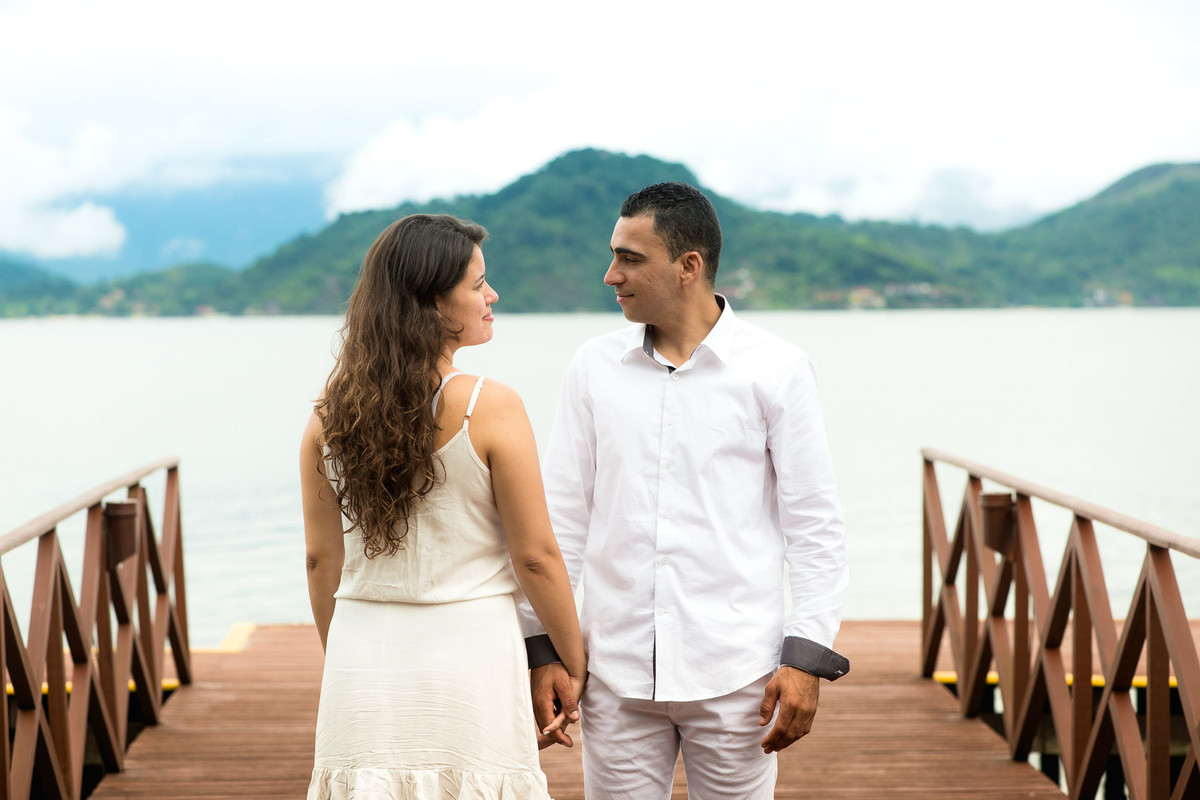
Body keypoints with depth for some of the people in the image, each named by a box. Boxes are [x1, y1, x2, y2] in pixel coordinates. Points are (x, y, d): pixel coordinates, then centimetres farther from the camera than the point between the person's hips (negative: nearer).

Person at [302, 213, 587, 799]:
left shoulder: (332, 412, 1)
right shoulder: (490, 409, -12)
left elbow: (321, 559, 7)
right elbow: (535, 557, -9)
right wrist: (574, 666, 3)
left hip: (363, 660, 4)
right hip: (468, 653, -4)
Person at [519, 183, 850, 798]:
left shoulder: (775, 370, -2)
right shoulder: (594, 367, 6)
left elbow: (815, 525, -1)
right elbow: (561, 515, 8)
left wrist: (807, 656, -7)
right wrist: (543, 648, 3)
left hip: (734, 675, -2)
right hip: (617, 674, 2)